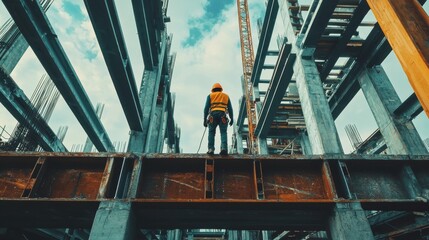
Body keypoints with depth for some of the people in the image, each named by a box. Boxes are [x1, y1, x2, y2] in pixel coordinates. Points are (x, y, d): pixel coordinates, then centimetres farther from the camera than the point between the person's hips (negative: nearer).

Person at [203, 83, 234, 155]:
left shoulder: (210, 95, 20)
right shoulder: (226, 96, 26)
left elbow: (206, 108, 9)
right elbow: (230, 108, 17)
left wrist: (205, 119, 7)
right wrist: (232, 119, 16)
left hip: (213, 115, -1)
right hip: (222, 116, 1)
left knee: (211, 132, 5)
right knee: (223, 132, -2)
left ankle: (211, 149, -5)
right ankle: (224, 148, -20)